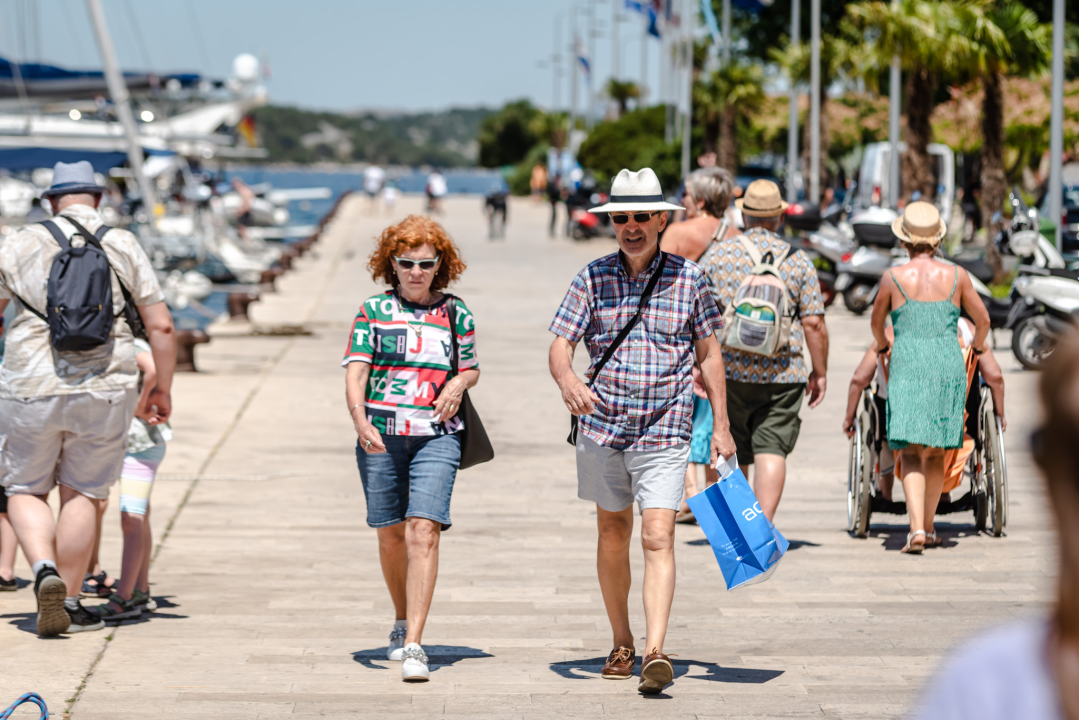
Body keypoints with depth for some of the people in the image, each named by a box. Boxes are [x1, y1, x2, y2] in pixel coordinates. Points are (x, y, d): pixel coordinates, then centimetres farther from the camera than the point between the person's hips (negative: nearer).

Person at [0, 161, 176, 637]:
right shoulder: (124, 248, 4)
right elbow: (160, 326, 2)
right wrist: (163, 390, 12)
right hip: (104, 392, 1)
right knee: (82, 493, 12)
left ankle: (45, 570, -11)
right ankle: (69, 603, 11)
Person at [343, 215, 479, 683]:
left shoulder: (455, 314, 9)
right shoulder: (374, 310, 4)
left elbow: (472, 367, 21)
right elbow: (356, 369, -4)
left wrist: (459, 382, -3)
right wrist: (360, 419, -20)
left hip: (436, 436, -1)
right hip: (380, 434, 1)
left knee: (423, 530, -14)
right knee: (391, 534, 11)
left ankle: (413, 646, -18)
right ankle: (403, 622, 36)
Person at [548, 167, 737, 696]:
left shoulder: (688, 278, 1)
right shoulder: (593, 278, 1)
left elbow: (709, 354, 9)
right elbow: (560, 344, -4)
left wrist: (721, 426, 6)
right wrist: (567, 380, -27)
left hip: (665, 432, -2)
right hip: (602, 426, 2)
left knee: (657, 537, -14)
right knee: (613, 534, 13)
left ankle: (655, 652, -22)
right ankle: (621, 645, 27)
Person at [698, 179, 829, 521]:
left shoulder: (718, 253, 2)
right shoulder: (797, 260, 0)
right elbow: (813, 323, -1)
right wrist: (820, 372, 9)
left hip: (729, 369, 1)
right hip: (782, 374, -1)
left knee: (733, 454, 13)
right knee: (772, 450, -3)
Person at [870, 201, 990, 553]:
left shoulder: (893, 277, 0)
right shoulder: (956, 275, 3)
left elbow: (877, 321, 17)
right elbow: (983, 319, 15)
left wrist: (881, 343, 40)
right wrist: (978, 343, 37)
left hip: (908, 368, -2)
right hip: (948, 367, 2)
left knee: (911, 453, -5)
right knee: (937, 452, 16)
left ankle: (916, 529, -22)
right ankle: (927, 524, 25)